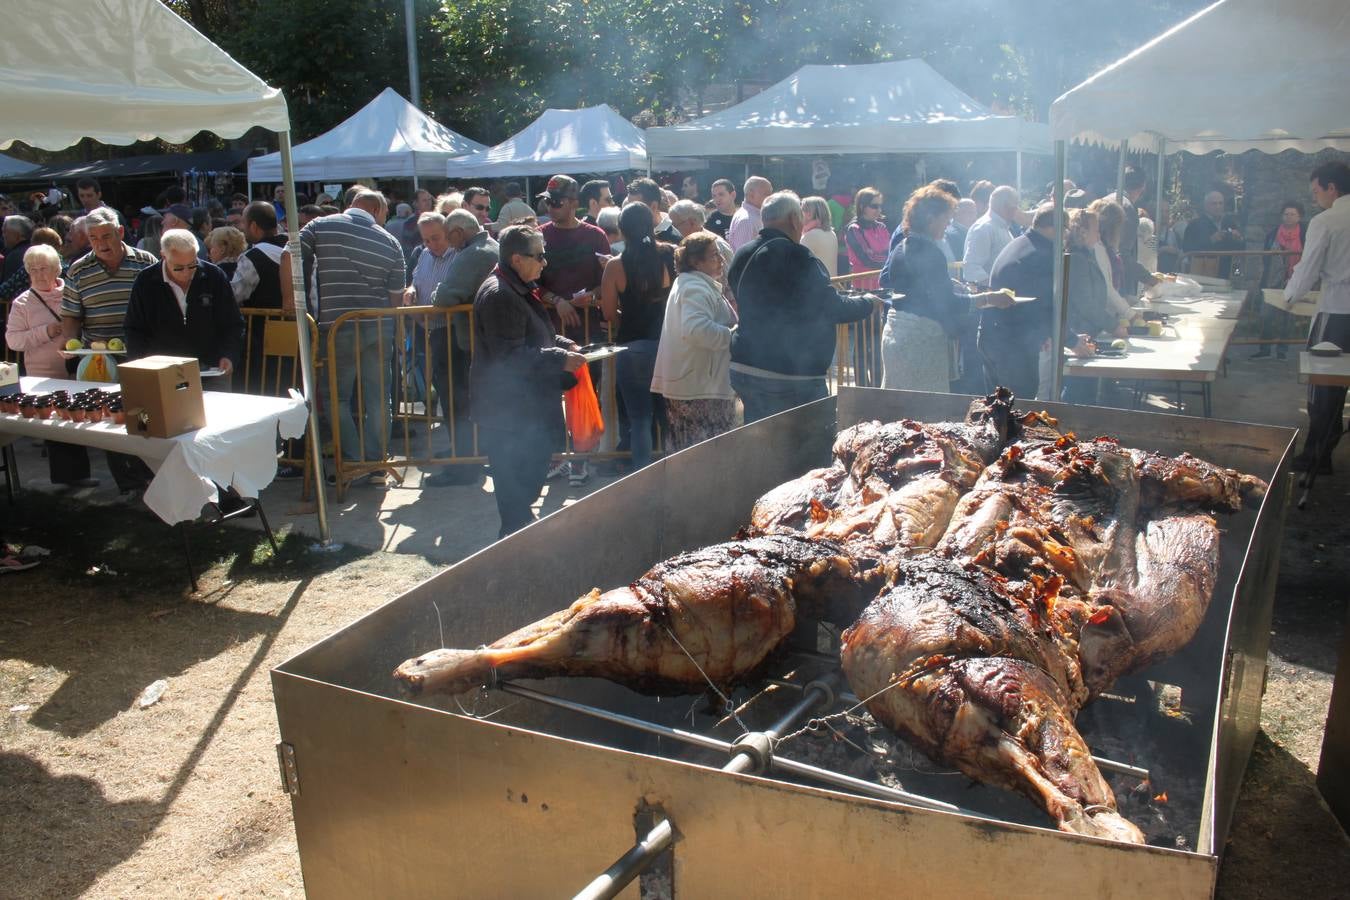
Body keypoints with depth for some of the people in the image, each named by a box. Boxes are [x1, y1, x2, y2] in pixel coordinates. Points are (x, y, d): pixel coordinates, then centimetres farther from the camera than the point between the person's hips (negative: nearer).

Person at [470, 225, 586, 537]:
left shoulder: (520, 290, 14)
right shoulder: (498, 295, -20)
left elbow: (537, 336, 27)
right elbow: (510, 356, -25)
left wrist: (563, 345, 8)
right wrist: (560, 359, -22)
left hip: (527, 403, 11)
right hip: (507, 408, -11)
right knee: (514, 473, -2)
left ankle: (522, 523, 34)